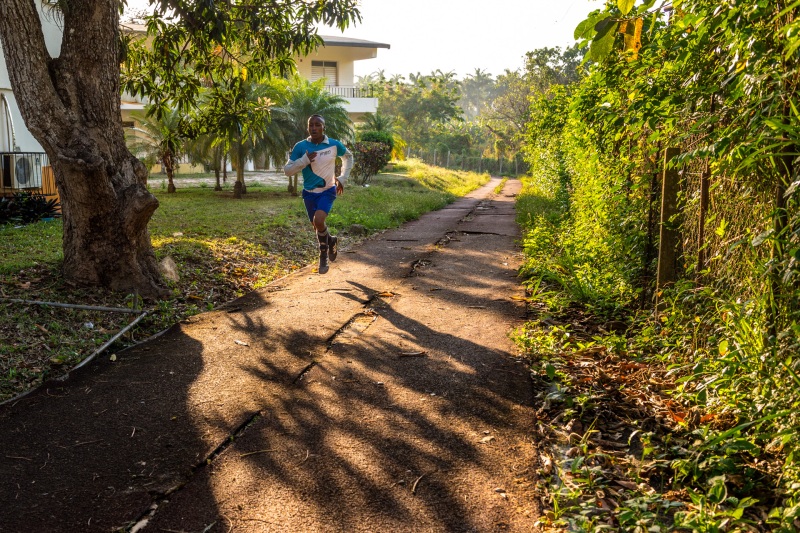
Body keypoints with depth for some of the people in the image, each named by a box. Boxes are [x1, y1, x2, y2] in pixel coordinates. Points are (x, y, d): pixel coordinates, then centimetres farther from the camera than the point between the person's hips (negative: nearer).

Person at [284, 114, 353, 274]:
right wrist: (304, 160, -24)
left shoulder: (334, 145, -9)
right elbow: (287, 170, -10)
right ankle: (331, 241, 47)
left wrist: (343, 178, 5)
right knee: (317, 226, 13)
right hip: (309, 193, 2)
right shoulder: (300, 147, -10)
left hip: (328, 191, -2)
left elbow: (348, 156, 12)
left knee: (319, 220, -25)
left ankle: (323, 255, -1)